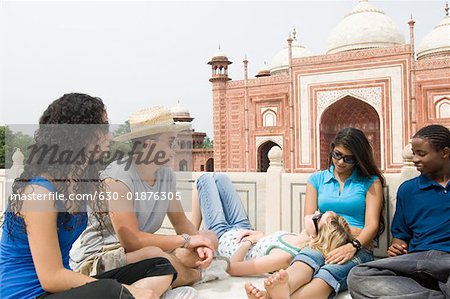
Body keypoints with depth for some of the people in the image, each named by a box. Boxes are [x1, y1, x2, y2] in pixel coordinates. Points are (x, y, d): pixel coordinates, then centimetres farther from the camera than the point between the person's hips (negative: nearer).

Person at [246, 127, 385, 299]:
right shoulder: (317, 179, 18)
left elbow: (372, 225, 1)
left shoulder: (371, 182, 12)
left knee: (327, 275, -38)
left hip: (357, 249, -2)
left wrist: (353, 246, -19)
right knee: (305, 258, -37)